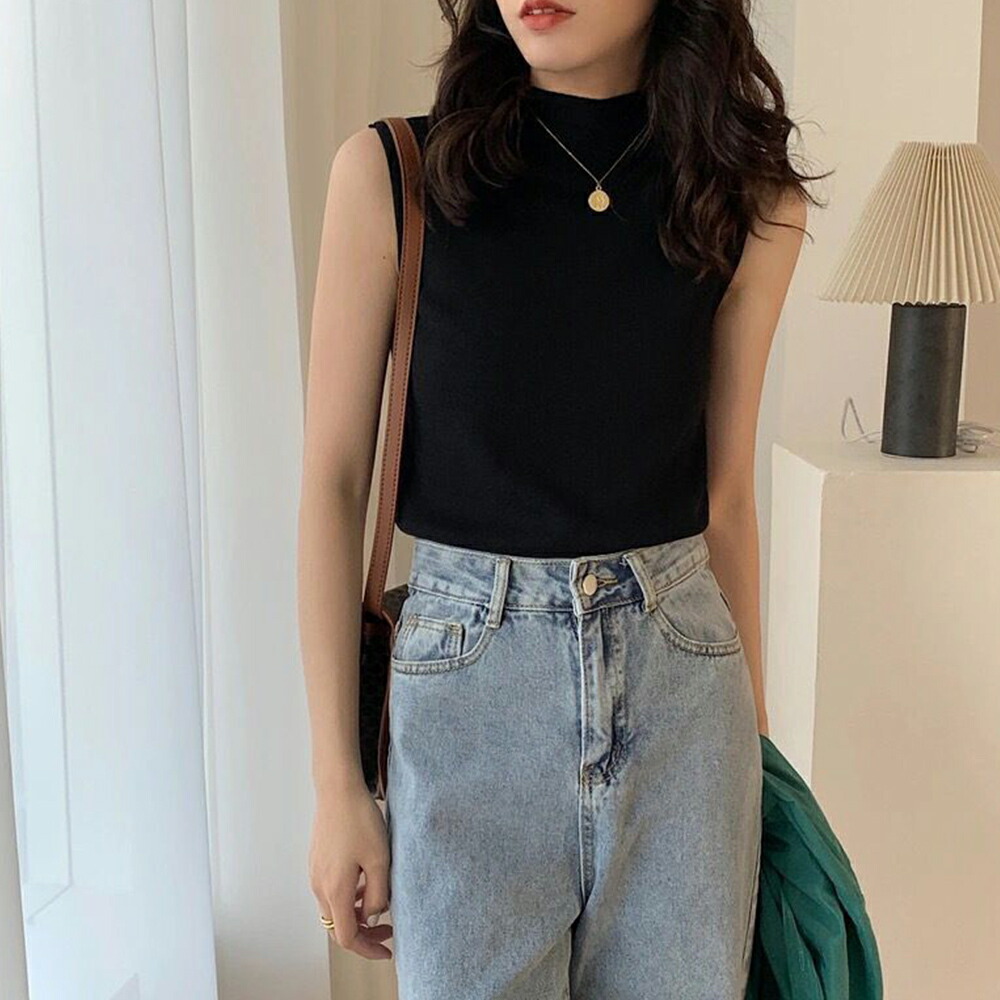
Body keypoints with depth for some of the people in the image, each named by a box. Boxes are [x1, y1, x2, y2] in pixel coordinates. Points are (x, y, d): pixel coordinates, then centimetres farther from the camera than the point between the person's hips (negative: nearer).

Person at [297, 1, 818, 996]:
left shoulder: (749, 204, 0)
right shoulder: (390, 172, -7)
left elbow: (723, 494, 8)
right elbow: (333, 484, -4)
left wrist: (753, 730, 14)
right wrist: (336, 784, -4)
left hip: (682, 689, 2)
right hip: (468, 680, -2)